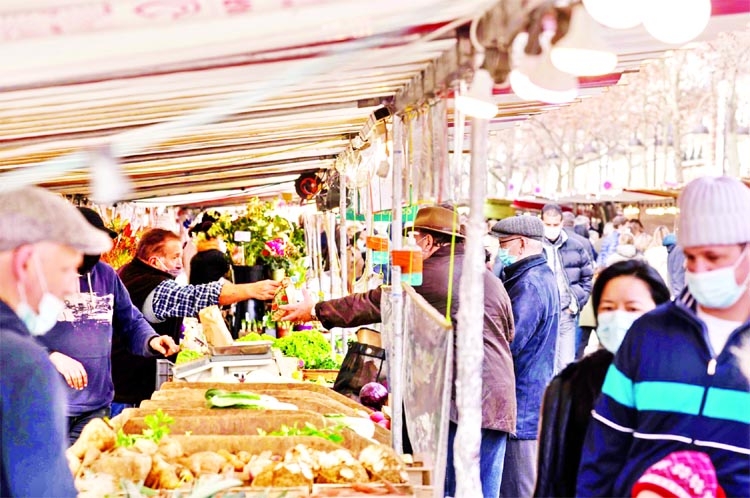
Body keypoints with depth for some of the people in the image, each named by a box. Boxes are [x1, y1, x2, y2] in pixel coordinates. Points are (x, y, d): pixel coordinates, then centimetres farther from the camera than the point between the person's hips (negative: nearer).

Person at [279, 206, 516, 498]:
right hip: (500, 400, 6)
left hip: (456, 399, -5)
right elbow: (509, 334, 22)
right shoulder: (492, 280, 14)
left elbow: (369, 305, 5)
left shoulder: (425, 278, -3)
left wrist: (315, 310, 17)